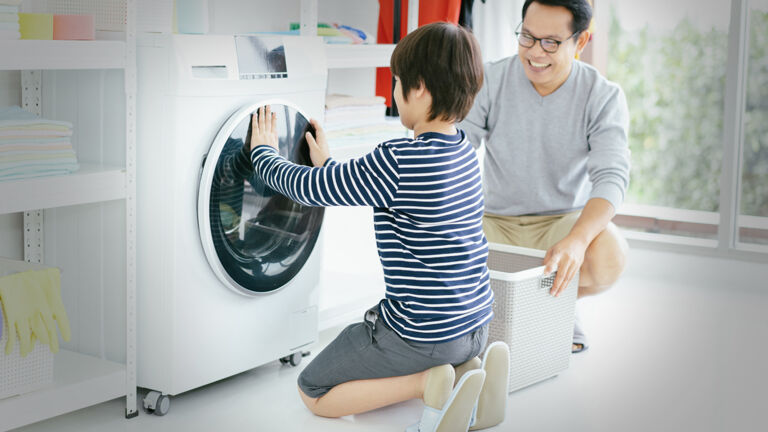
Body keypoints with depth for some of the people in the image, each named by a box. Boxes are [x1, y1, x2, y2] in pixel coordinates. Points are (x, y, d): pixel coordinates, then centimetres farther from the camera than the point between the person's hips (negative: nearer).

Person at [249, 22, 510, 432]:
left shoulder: (397, 161, -24)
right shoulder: (464, 152, 3)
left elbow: (304, 187, -11)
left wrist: (263, 150, 8)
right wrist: (327, 164, 25)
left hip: (424, 335, -8)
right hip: (473, 326, 8)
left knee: (313, 394, 12)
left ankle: (429, 383, -7)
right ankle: (466, 369, 7)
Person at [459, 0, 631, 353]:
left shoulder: (604, 97, -12)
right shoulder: (490, 81, -10)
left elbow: (611, 177, -23)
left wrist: (576, 240, -44)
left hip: (566, 218, -1)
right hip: (494, 221, 1)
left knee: (608, 261, -34)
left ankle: (559, 304, 4)